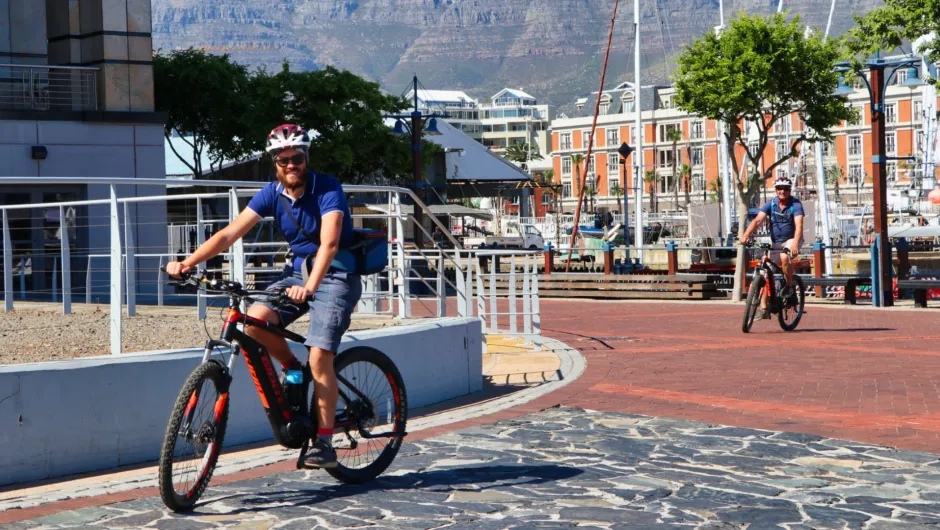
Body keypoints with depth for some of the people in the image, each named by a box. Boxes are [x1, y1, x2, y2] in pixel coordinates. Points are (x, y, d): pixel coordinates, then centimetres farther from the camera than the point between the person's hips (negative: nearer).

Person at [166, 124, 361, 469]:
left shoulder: (327, 189, -18)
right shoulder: (272, 193, -2)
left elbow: (329, 243, -32)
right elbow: (231, 232, -9)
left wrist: (310, 287, -48)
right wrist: (188, 263, -21)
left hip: (335, 276, -5)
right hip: (298, 270, 6)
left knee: (319, 358, -17)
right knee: (256, 318, -22)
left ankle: (324, 444, -9)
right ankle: (293, 369, 6)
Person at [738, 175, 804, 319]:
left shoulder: (796, 204, -15)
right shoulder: (771, 204, -5)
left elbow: (799, 225, -29)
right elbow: (758, 220, -17)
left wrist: (795, 244, -46)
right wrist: (746, 235, -35)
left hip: (791, 240, -4)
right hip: (775, 243, 4)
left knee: (784, 257, -36)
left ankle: (789, 287, -12)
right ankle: (764, 309, 0)